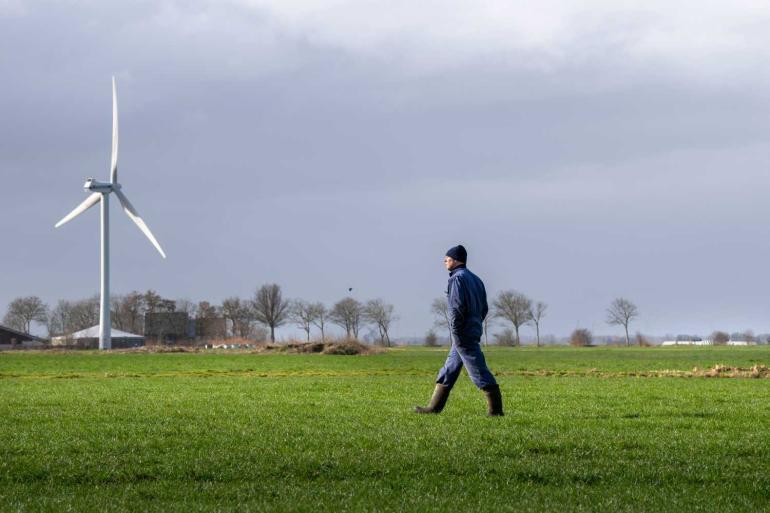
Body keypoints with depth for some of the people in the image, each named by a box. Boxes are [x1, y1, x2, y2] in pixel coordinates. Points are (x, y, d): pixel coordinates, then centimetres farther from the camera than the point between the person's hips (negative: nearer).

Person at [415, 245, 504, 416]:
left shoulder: (457, 278, -12)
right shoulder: (475, 279, 16)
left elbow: (457, 307, -20)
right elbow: (484, 308, 17)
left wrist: (456, 333, -16)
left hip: (463, 335, -10)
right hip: (474, 330, 10)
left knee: (479, 371, -9)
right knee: (448, 371, 14)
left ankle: (496, 410, -9)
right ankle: (434, 407, 18)